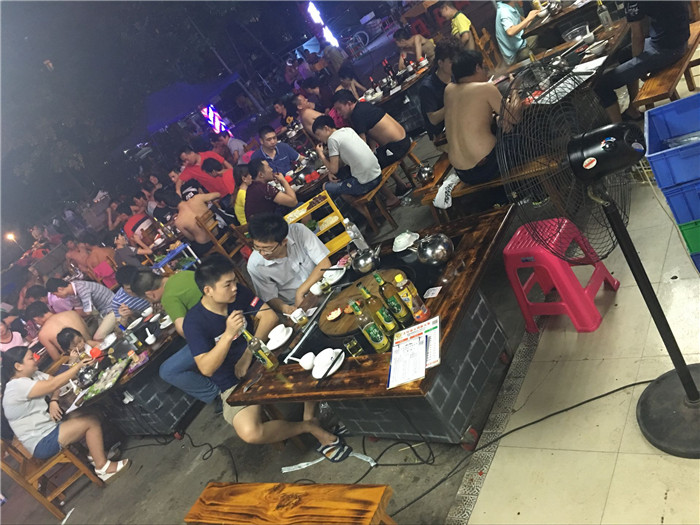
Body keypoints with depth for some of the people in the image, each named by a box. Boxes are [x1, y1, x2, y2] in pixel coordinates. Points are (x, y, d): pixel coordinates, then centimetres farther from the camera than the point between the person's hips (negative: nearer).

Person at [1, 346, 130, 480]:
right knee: (91, 422, -13)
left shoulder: (33, 375, 4)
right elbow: (53, 385, -31)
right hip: (42, 443, -9)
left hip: (48, 426, 9)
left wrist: (54, 401, -13)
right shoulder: (17, 386, -23)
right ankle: (102, 467, -2)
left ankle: (95, 453, 9)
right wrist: (79, 366, -30)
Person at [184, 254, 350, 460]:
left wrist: (248, 352, -18)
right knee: (250, 433, -31)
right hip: (235, 385, -4)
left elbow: (269, 316, -10)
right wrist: (229, 334, -37)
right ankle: (309, 427, -8)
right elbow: (206, 368, -24)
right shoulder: (194, 322, -18)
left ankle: (309, 416, -4)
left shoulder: (238, 293, -5)